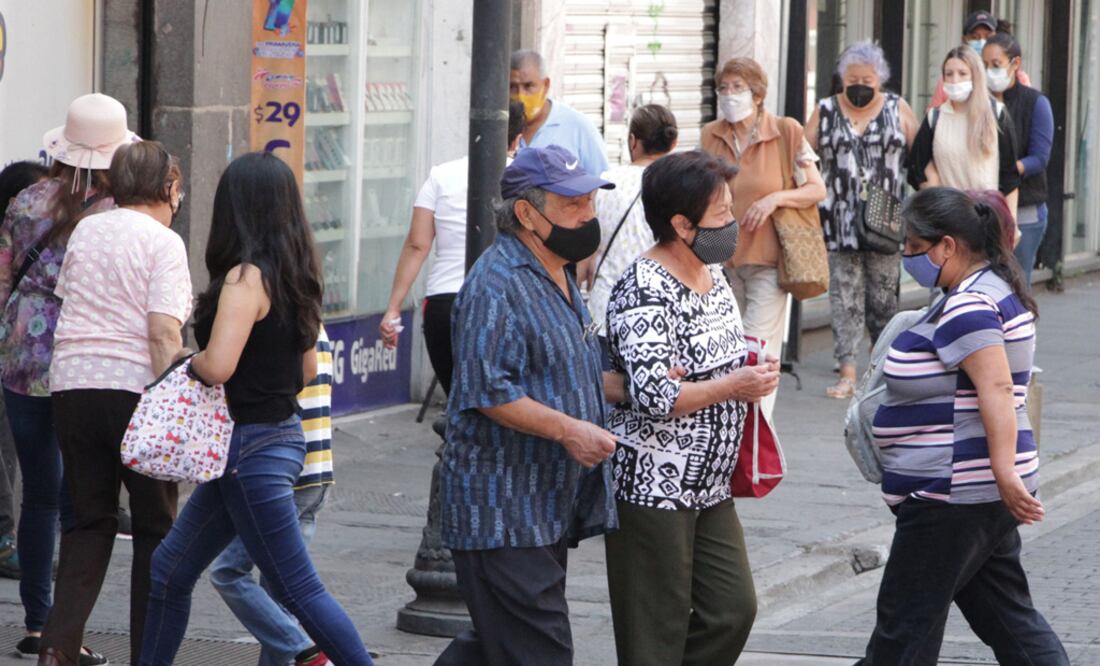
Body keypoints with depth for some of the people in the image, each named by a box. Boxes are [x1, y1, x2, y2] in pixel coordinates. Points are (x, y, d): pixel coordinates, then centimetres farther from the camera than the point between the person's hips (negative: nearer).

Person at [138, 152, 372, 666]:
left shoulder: (246, 277, -19)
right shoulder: (293, 276, 9)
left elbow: (218, 367, -29)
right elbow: (307, 370, 17)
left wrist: (192, 364, -9)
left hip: (253, 446, -10)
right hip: (279, 434, 10)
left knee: (298, 591, -4)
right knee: (170, 569, 16)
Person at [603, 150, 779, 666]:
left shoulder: (712, 274, 10)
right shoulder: (644, 292, -19)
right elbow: (653, 396, -27)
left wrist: (755, 371, 6)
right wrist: (734, 387, -20)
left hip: (708, 488, 9)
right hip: (652, 488, -9)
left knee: (733, 610, 8)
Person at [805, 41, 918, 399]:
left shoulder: (898, 110, 7)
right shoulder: (825, 111, 8)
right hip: (839, 221, 0)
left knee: (883, 295, 3)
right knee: (845, 295, -4)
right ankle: (847, 372, -7)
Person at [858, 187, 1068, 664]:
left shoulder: (966, 307, -19)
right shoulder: (997, 289, 14)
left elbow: (997, 387, -29)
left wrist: (1005, 472, -35)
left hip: (952, 495, -11)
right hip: (986, 496, 11)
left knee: (904, 626, 0)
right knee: (1009, 619, 12)